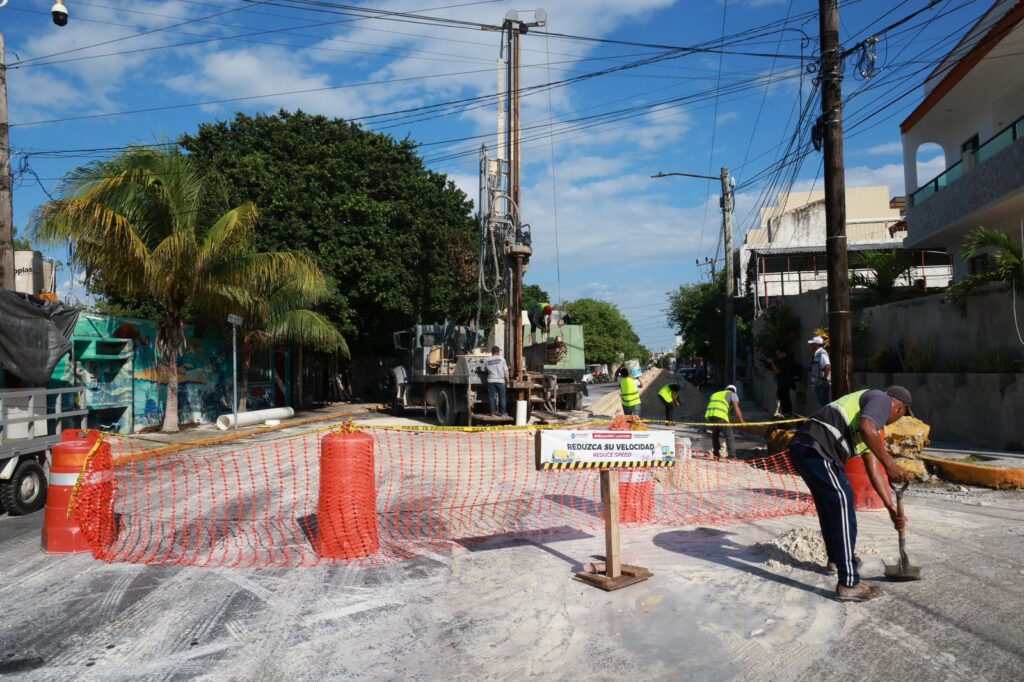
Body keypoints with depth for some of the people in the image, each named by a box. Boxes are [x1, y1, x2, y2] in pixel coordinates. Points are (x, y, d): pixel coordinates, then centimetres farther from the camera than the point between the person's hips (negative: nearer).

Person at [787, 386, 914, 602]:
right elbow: (866, 427, -19)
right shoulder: (882, 399, 4)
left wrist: (892, 508, 29)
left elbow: (873, 471, 30)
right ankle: (848, 583, -7)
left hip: (802, 448, 11)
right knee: (842, 502, -8)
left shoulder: (873, 429, 32)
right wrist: (890, 463, -17)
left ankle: (836, 557, 48)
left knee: (830, 503, 28)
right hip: (816, 449, -11)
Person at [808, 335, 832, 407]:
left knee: (824, 403, -6)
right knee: (823, 403, 14)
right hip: (818, 383, 10)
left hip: (822, 384, -10)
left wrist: (825, 379, -25)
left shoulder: (822, 354, -16)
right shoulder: (817, 353, 15)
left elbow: (827, 367, -28)